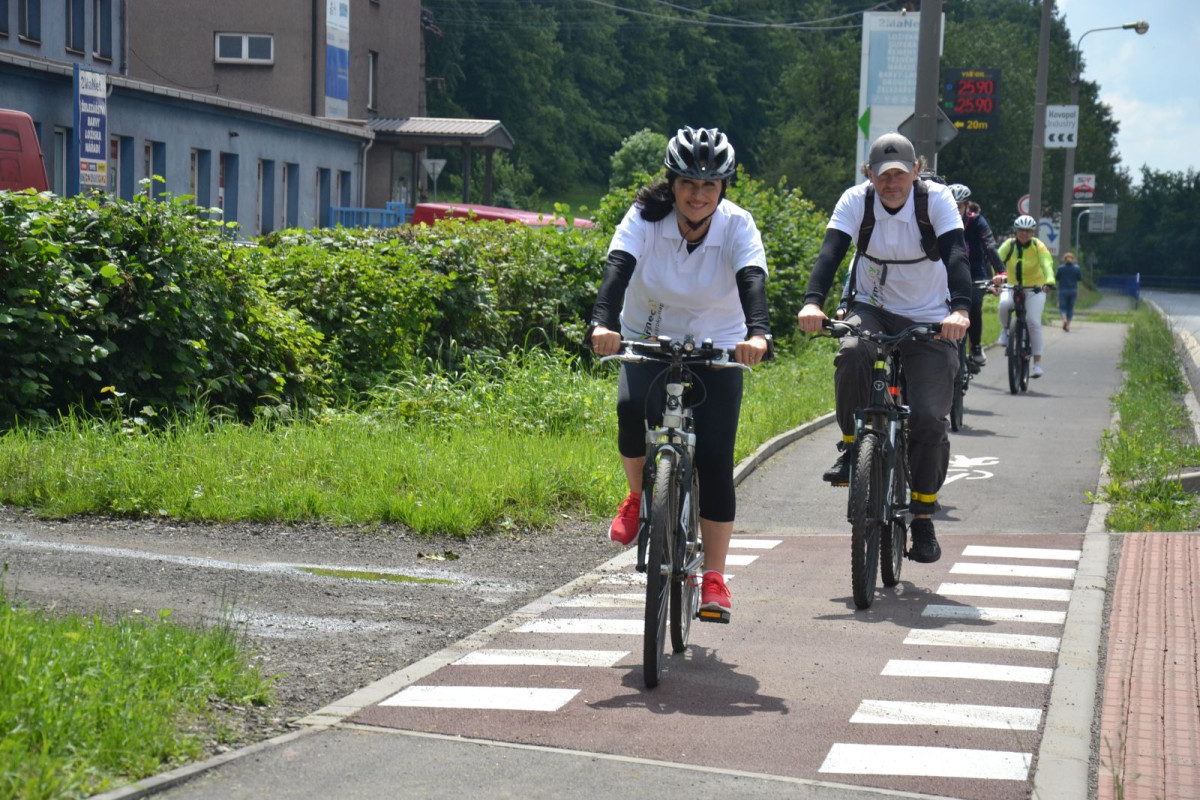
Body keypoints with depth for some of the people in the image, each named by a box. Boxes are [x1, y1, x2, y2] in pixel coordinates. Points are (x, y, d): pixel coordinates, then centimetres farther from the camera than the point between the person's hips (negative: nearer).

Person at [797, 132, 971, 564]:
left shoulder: (936, 199, -14)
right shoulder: (856, 200, -10)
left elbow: (956, 255, -26)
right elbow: (830, 252, -22)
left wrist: (959, 309, -44)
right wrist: (812, 302, -41)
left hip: (929, 319, -1)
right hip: (872, 309, 1)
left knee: (929, 417, -14)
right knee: (852, 354, -35)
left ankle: (923, 517, 6)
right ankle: (852, 446, -10)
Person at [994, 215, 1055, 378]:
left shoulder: (1038, 246, -11)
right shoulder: (1009, 245, -8)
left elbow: (1047, 264, -26)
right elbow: (998, 260, -24)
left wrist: (1049, 281, -46)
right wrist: (998, 276, -46)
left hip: (1035, 289, -1)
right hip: (1012, 287, 1)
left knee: (1034, 322, -16)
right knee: (1004, 304, -33)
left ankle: (1037, 363, -9)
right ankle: (1005, 330, -2)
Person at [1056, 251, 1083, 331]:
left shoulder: (1061, 268, -10)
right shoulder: (1076, 268, -4)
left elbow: (1056, 278, -2)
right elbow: (1080, 278, 2)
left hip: (1063, 291, -2)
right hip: (1073, 290, 2)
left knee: (1062, 307, 8)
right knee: (1070, 308, 11)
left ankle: (1064, 319, -20)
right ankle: (1068, 325, 9)